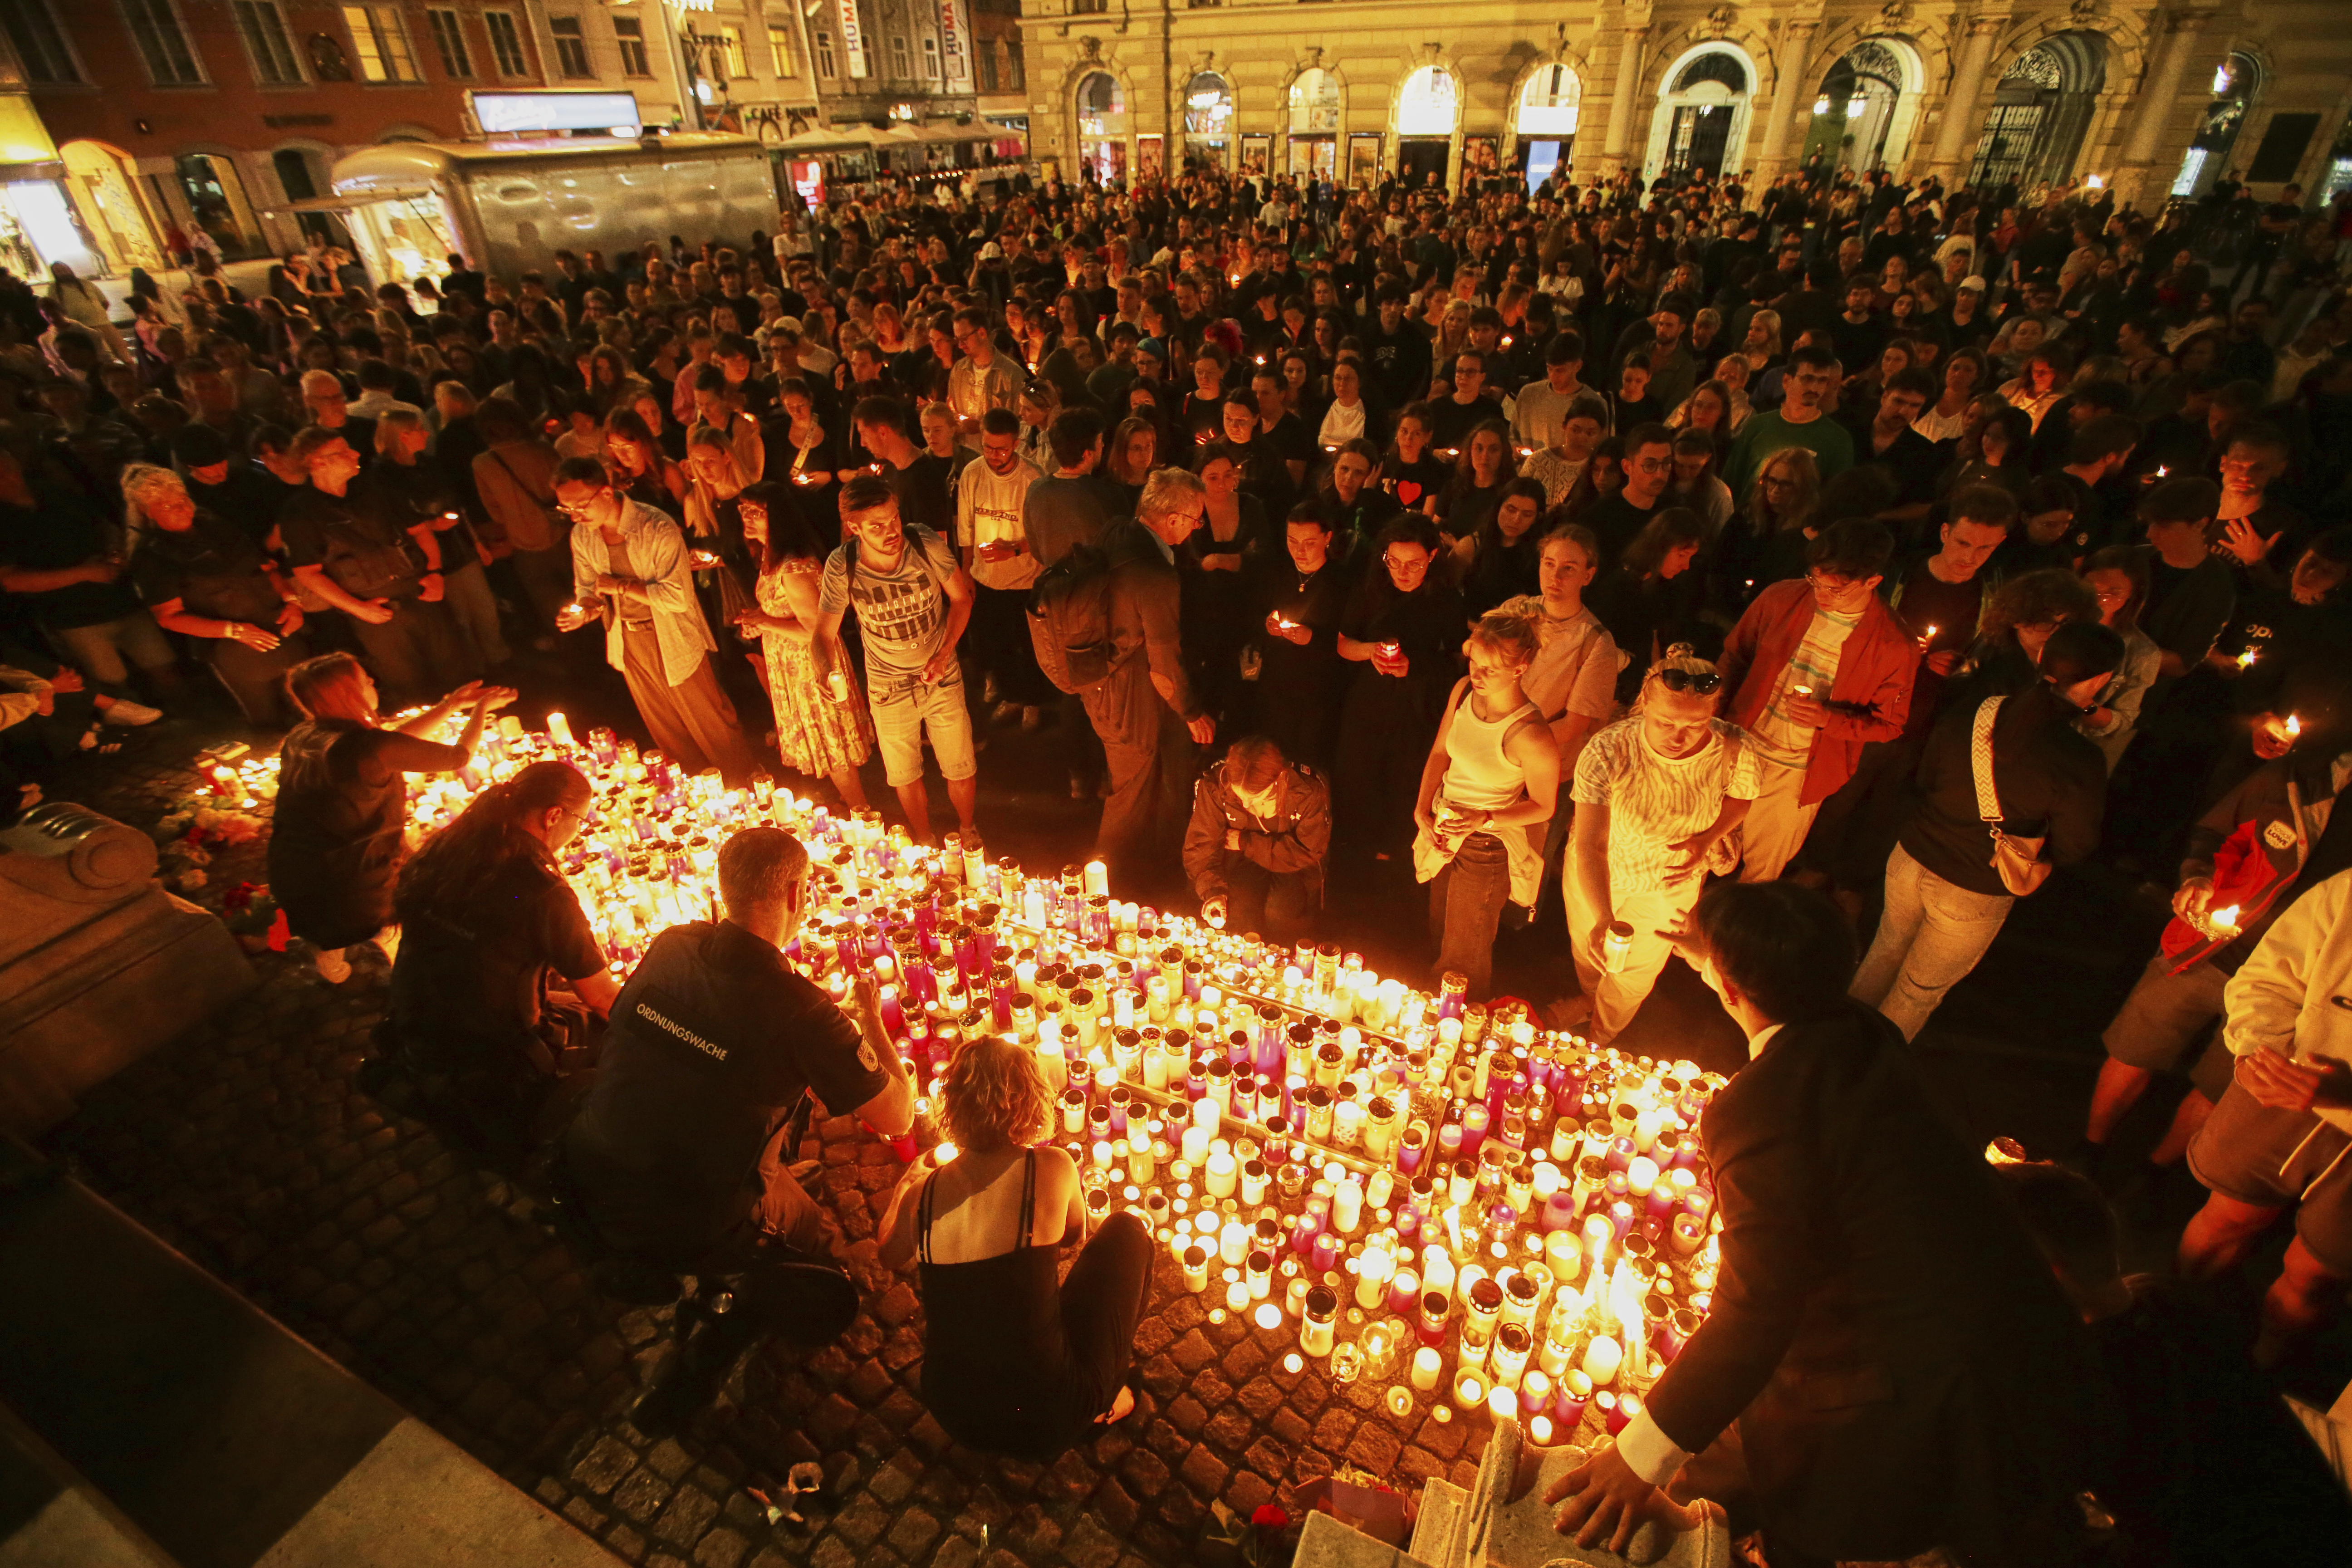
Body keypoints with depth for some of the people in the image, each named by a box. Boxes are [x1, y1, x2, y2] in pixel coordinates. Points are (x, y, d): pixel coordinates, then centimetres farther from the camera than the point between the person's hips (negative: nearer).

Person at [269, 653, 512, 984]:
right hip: (351, 892, -7)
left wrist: (453, 704, 11)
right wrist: (482, 707, 0)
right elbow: (459, 756, -17)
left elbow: (395, 744, 6)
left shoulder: (301, 738, -3)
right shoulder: (367, 746, -27)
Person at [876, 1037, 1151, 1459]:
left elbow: (893, 1257, 16)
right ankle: (1103, 1393, 19)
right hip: (1049, 1420, -4)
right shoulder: (1051, 1169, -17)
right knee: (1127, 1230, 12)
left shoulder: (922, 1192, -7)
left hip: (956, 1419, 4)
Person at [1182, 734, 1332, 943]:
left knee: (1281, 915, -26)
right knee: (1236, 911, -25)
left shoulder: (1311, 791, -28)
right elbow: (1201, 845, -17)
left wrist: (1246, 842, -20)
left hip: (1293, 866, -1)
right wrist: (1213, 891, -34)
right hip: (1240, 861, 1)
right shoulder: (1213, 786, -24)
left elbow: (1307, 852, -20)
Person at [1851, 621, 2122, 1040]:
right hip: (1974, 895, -3)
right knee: (1920, 990, 18)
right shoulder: (2081, 764, -24)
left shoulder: (1964, 717, -12)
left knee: (1886, 950, 27)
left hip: (1912, 860, 3)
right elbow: (2071, 849, -11)